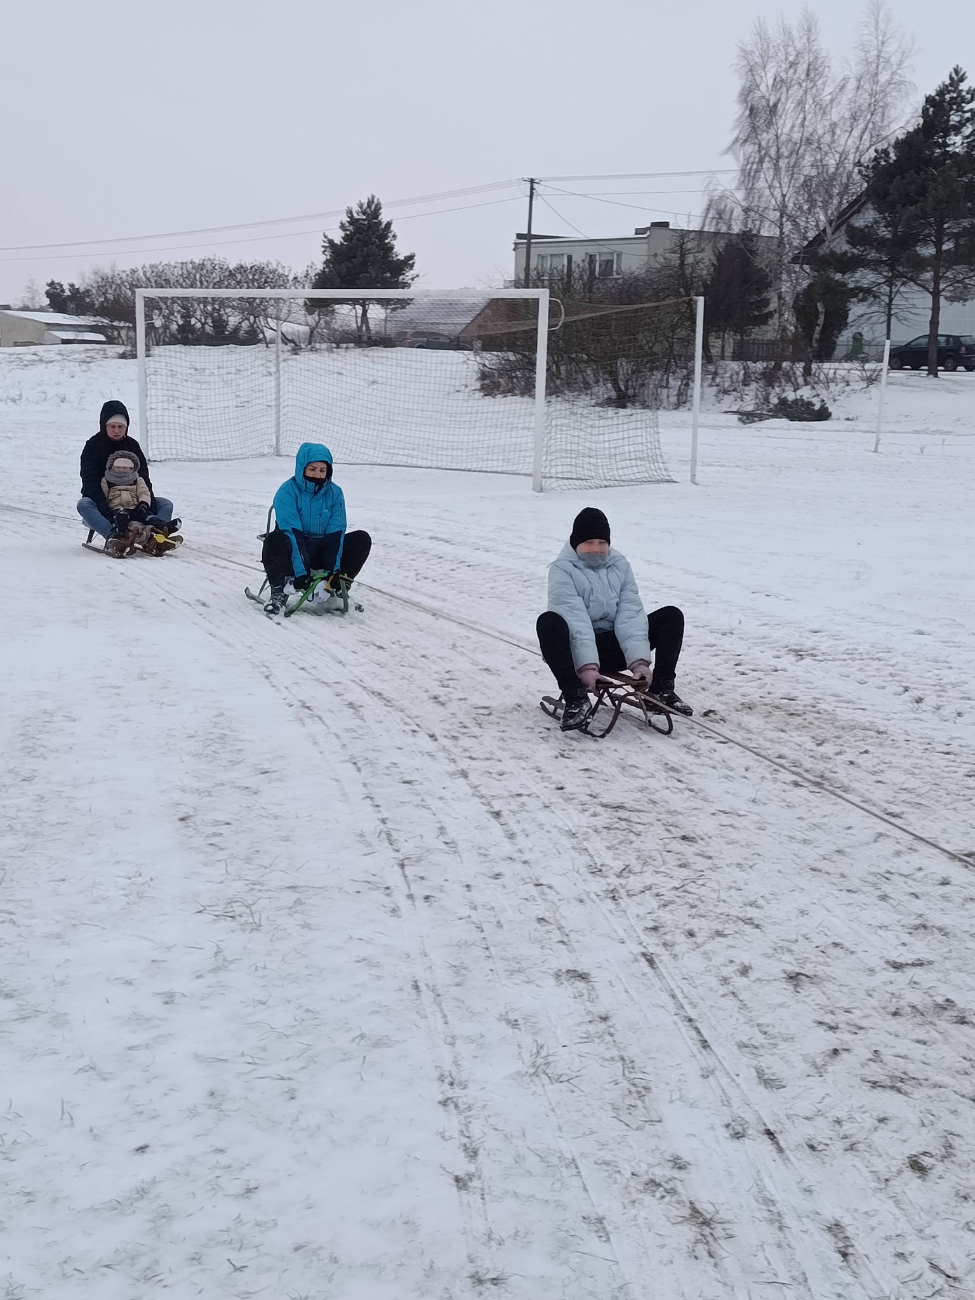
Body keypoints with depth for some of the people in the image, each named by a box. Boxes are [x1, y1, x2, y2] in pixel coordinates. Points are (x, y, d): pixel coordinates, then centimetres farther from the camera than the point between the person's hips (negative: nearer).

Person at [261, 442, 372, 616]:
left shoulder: (335, 493, -2)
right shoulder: (287, 492, -14)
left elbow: (335, 533, -8)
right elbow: (291, 533, -23)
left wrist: (333, 570, -19)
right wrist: (300, 573, -32)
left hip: (322, 552, 4)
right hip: (293, 553, -4)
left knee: (361, 540, -14)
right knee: (274, 540, -35)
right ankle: (278, 592, -26)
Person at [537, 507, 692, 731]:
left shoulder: (620, 565, 5)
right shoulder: (562, 569, -9)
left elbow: (630, 614, -6)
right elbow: (575, 619, -22)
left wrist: (639, 660, -20)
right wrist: (587, 665, -34)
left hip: (612, 647, 4)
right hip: (576, 650, -4)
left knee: (671, 616, -7)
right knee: (548, 622, -36)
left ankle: (662, 687, -10)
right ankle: (575, 697, -35)